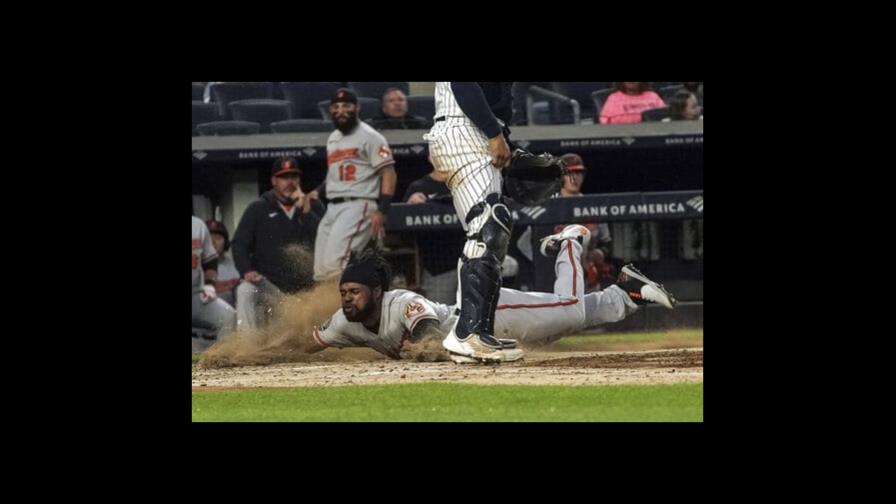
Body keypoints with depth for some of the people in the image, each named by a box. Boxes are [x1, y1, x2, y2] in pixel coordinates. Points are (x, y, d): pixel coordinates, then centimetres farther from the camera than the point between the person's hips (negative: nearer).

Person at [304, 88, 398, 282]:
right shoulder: (333, 139, 20)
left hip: (358, 206, -9)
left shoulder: (369, 137, -5)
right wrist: (318, 192, 11)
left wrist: (381, 210, -20)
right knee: (321, 272, 6)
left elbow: (389, 174, -10)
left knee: (334, 266, -23)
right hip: (332, 208, 9)